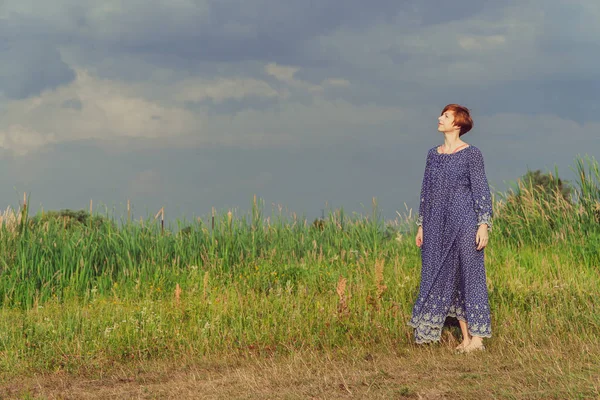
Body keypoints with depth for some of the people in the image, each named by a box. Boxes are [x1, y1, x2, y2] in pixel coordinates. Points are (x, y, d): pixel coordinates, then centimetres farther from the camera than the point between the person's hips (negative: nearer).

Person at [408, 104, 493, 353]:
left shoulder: (471, 154, -5)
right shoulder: (433, 154, 12)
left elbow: (481, 191, -7)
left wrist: (484, 224, -15)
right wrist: (421, 225, 14)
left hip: (463, 222, -6)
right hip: (437, 225, 7)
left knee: (469, 274, -3)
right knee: (445, 277, 7)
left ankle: (477, 338, 2)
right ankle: (465, 337, 15)